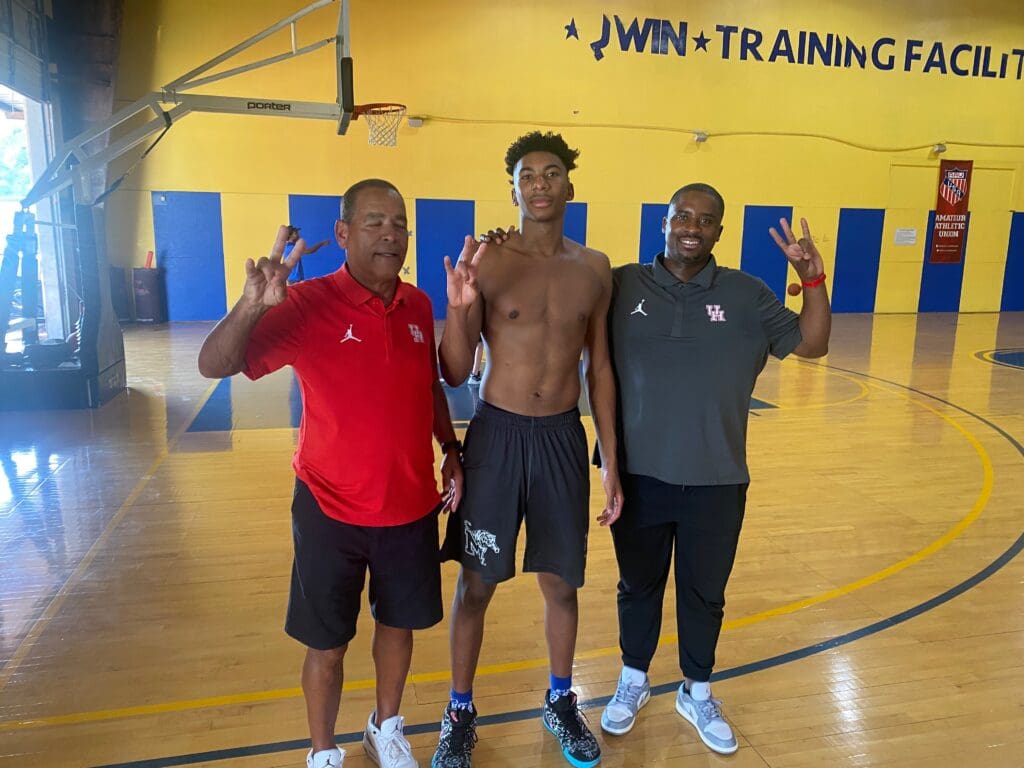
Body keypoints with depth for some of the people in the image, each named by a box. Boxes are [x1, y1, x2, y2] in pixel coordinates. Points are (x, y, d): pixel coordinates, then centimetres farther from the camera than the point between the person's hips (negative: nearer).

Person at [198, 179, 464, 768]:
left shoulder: (419, 306, 0)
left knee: (398, 622, 20)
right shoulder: (308, 305, -15)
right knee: (328, 643, 11)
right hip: (332, 510, -4)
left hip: (413, 506, 4)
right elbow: (214, 365, -21)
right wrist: (252, 305, -38)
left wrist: (451, 449, 6)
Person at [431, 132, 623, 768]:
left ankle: (561, 701, 40)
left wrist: (611, 462, 7)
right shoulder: (486, 261, -8)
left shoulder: (594, 268, 2)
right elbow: (455, 373, -6)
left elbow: (600, 368, 8)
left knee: (561, 583, 15)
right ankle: (461, 713, 33)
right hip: (497, 435, -2)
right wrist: (459, 307, -24)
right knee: (476, 584, 10)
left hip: (564, 438, 3)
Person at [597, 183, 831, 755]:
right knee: (639, 586, 18)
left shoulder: (746, 295, 0)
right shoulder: (621, 286, -5)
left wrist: (812, 279, -13)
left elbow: (812, 344, 0)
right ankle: (634, 682, 42)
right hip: (639, 475, -1)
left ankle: (698, 694, 41)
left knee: (704, 594, 17)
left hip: (716, 481, 1)